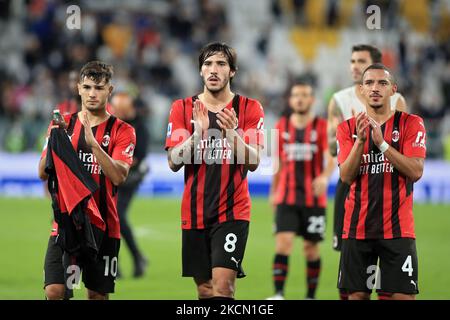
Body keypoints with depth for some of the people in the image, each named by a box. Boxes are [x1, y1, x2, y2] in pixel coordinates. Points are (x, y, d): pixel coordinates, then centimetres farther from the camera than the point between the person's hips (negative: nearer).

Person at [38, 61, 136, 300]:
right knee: (54, 291, -12)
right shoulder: (63, 124, 9)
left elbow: (118, 177, -14)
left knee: (97, 294, 2)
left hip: (103, 226, -1)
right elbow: (43, 173, 4)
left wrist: (93, 143, -24)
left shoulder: (122, 131, 1)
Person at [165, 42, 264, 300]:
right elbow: (174, 162, -4)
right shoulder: (183, 108, 4)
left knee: (223, 286, -17)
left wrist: (232, 134, -25)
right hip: (195, 213, 3)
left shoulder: (250, 108, 0)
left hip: (233, 211, -3)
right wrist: (198, 132, -19)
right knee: (205, 290, 7)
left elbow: (253, 162, -8)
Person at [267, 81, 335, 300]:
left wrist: (324, 176, -34)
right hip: (287, 197, 2)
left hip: (314, 198, -1)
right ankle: (279, 294, -18)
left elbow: (331, 158, -14)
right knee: (283, 241, -13)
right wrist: (273, 191, 20)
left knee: (311, 248, 5)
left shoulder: (321, 126, -2)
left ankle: (311, 296, 18)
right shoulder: (282, 126, 8)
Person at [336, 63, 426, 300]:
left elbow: (415, 172, -11)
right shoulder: (348, 128, 8)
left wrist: (381, 143, -19)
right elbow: (347, 176, -3)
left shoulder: (411, 124, 2)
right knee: (357, 294, 4)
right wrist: (360, 140, -17)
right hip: (357, 227, 2)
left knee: (403, 295, -8)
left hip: (398, 227, -2)